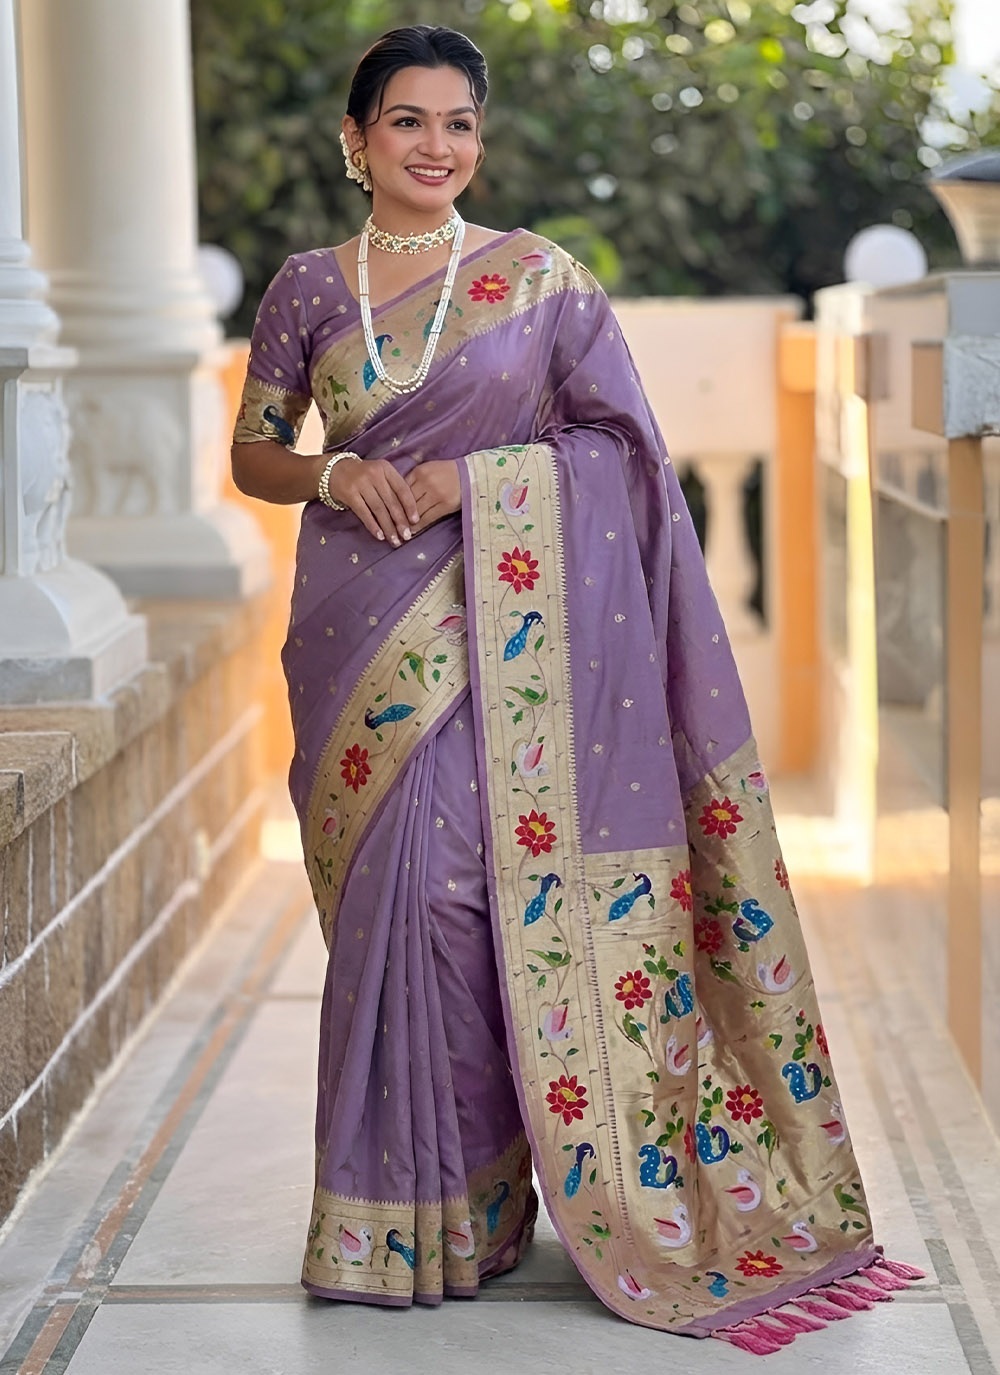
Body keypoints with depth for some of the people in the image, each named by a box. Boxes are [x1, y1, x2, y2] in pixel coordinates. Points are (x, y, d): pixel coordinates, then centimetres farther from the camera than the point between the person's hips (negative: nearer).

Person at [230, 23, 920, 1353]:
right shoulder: (308, 287, 9)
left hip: (492, 630, -2)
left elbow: (622, 439, 0)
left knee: (449, 883, -9)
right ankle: (390, 1206, 14)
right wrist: (335, 473, -8)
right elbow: (252, 452, 13)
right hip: (359, 632, 2)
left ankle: (447, 1207, 5)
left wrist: (473, 475, -12)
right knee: (385, 893, 2)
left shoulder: (540, 277, 3)